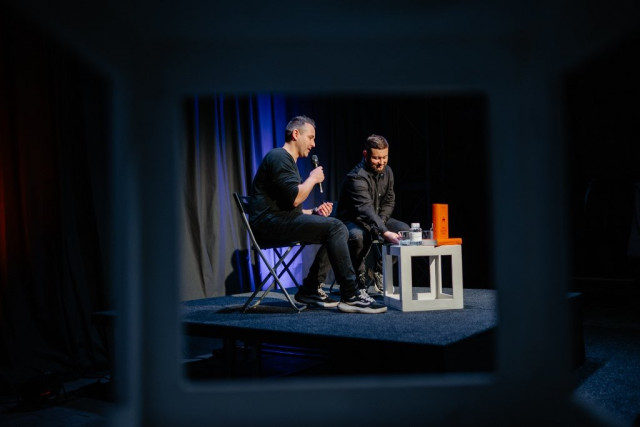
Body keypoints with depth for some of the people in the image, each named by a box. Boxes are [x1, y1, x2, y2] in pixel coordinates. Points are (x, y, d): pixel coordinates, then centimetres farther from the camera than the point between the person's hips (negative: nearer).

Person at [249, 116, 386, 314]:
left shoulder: (287, 160, 26)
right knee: (334, 227, -21)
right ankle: (351, 296, -21)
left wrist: (314, 212, 9)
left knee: (340, 230, 2)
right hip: (269, 221, -10)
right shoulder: (279, 157, -8)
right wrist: (313, 178, -3)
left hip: (282, 219, 10)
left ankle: (310, 290, 0)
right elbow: (295, 198, -20)